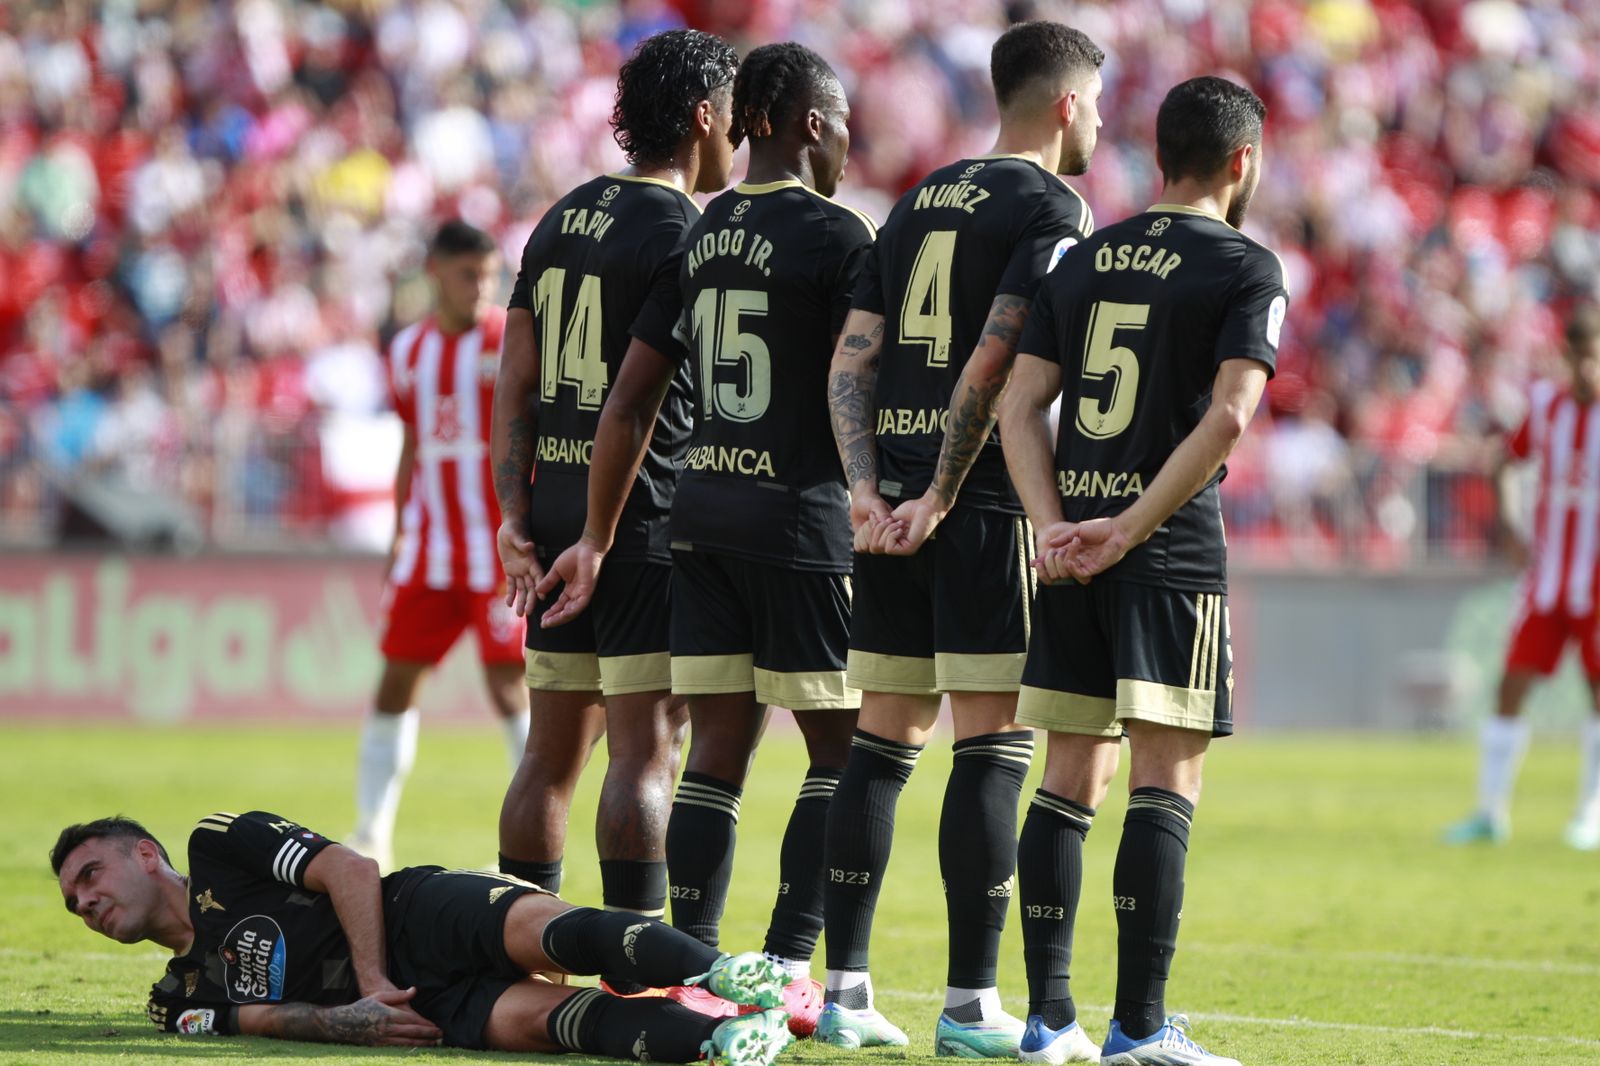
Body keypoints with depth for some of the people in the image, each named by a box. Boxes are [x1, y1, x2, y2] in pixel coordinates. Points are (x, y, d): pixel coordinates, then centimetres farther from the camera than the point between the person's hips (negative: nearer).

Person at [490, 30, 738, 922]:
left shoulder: (564, 219, 13)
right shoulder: (684, 235, -11)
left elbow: (516, 384, 10)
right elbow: (631, 402, -15)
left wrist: (518, 516, 8)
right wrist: (598, 538, -11)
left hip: (556, 514, 8)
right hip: (645, 521, -8)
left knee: (554, 753, 12)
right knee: (646, 754, -7)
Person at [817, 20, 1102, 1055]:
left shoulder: (920, 202, 17)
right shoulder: (1052, 208, -5)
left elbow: (851, 359, 9)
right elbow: (993, 363, -16)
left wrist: (868, 488, 1)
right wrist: (940, 497, -14)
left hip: (891, 506, 7)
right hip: (987, 505, -7)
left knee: (884, 738, 10)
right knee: (994, 745, -4)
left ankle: (846, 989, 10)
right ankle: (971, 1001, -5)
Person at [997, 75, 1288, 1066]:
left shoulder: (1082, 260, 14)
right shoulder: (1247, 269, -3)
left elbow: (1021, 407, 7)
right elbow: (1228, 416, -16)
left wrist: (1057, 529, -3)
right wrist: (1128, 530, -14)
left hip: (1071, 548, 6)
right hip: (1174, 551, -6)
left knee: (1071, 778, 9)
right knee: (1166, 783, -4)